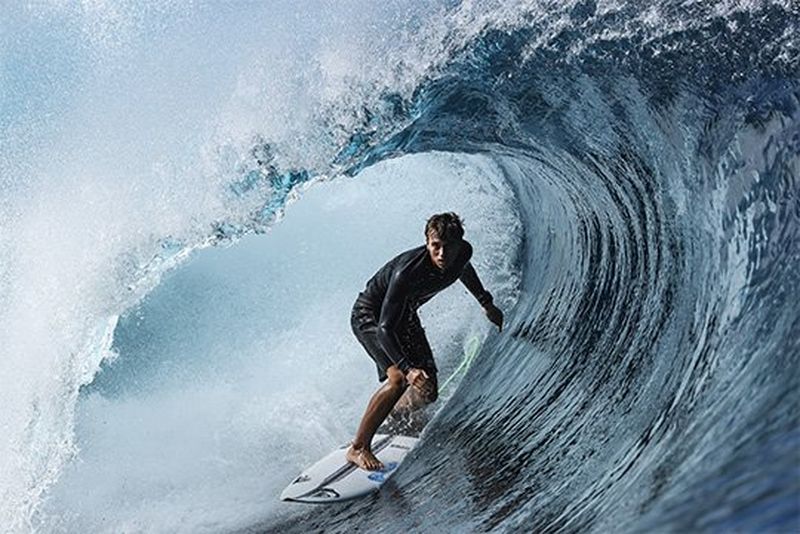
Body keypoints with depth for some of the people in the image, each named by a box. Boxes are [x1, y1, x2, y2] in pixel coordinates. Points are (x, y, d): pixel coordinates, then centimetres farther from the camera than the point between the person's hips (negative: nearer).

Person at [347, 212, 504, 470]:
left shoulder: (463, 252, -19)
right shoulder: (407, 272, -39)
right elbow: (384, 328, -37)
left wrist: (487, 304, 22)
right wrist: (407, 368, -49)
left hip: (405, 315, 7)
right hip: (369, 315, -7)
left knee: (427, 392, 2)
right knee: (398, 379, -29)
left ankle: (390, 417, 33)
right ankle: (358, 448, -17)